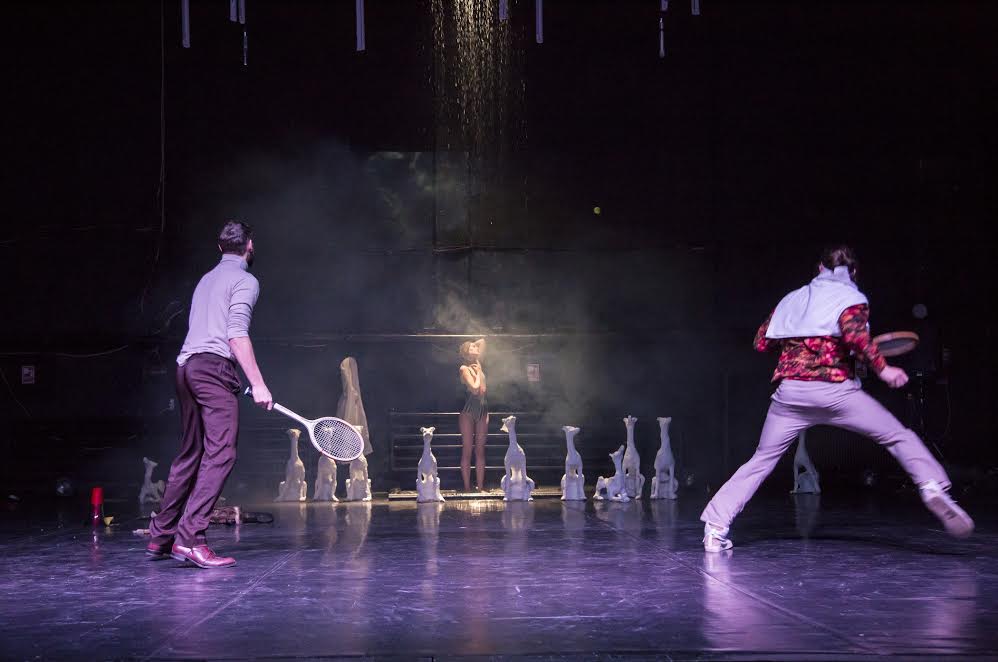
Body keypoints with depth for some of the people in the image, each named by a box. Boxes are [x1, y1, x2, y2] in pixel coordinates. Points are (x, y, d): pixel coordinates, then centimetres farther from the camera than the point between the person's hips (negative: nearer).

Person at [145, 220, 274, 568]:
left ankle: (160, 536, 20)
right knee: (221, 453, -12)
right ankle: (190, 539, -21)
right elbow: (237, 335, -12)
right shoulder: (245, 281, -1)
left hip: (186, 366, 9)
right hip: (214, 366, -9)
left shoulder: (207, 279, 25)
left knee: (190, 455, 15)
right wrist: (257, 383, -14)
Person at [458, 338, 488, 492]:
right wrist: (478, 372, -5)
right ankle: (467, 488, -3)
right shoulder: (464, 368, -7)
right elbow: (474, 388, -17)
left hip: (482, 411, 6)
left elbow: (482, 341, 20)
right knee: (467, 452, -3)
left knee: (480, 451, 3)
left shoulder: (478, 364, 11)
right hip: (468, 412, -6)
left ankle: (480, 487, 2)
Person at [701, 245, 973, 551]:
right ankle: (933, 486, -16)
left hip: (789, 392, 4)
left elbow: (761, 340, 19)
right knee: (899, 437, 6)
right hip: (834, 390, -4)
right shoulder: (850, 297, 6)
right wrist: (882, 368, -8)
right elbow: (855, 331, -15)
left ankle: (715, 526, 6)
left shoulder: (793, 298, 20)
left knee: (762, 459, 12)